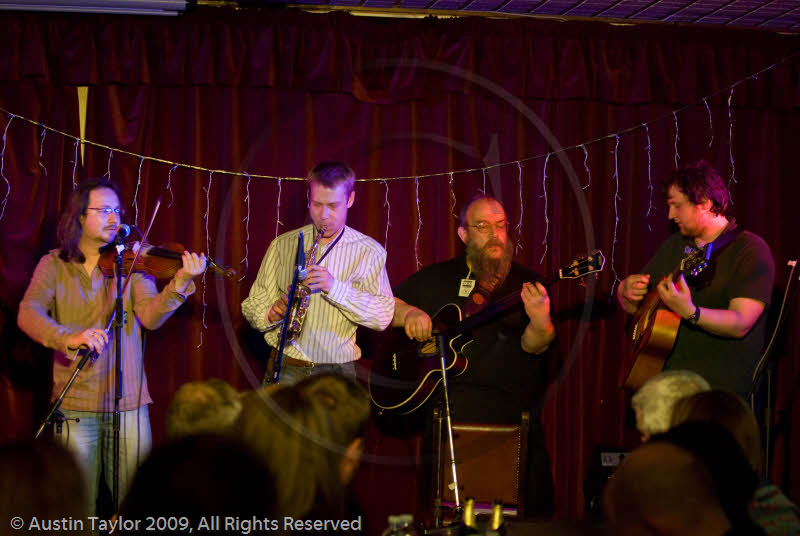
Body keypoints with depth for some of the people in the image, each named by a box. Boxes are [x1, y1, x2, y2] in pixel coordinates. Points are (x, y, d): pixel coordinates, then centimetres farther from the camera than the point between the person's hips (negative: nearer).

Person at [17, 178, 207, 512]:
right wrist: (70, 338, -29)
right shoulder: (54, 265, 4)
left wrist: (180, 283, -26)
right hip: (75, 402, 0)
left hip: (128, 400, 1)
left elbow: (150, 317, -9)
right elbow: (28, 314, -11)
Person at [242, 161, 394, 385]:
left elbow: (383, 316, -5)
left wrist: (334, 287, -16)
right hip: (285, 368, 1)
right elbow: (253, 304, 14)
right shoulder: (282, 245, 12)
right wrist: (271, 314, -9)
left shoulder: (369, 251, 6)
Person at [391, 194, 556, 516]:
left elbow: (533, 346, -1)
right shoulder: (436, 278, 16)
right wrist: (407, 312, -1)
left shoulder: (526, 284, 11)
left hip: (511, 405, 0)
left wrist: (541, 323, -23)